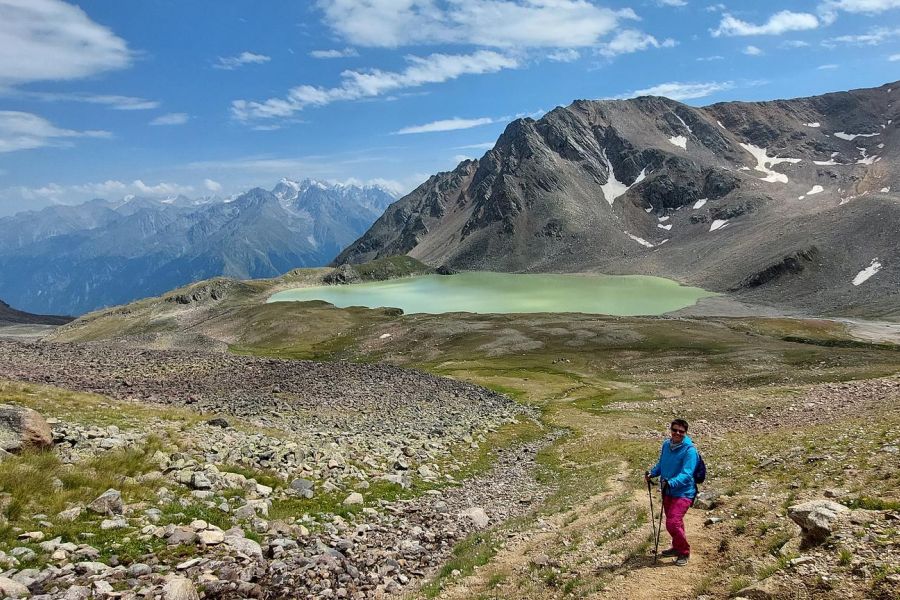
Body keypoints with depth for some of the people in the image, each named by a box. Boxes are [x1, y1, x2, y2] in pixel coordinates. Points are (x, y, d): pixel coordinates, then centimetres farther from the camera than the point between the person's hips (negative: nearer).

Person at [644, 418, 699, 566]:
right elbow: (661, 464, 15)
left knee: (672, 523, -13)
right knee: (672, 521, 20)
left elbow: (686, 474, -27)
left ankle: (684, 552, 9)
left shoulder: (689, 450, -20)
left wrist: (670, 483, -40)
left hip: (683, 493, -7)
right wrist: (652, 473, -3)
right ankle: (677, 548, 41)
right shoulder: (666, 445, 2)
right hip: (667, 491, 7)